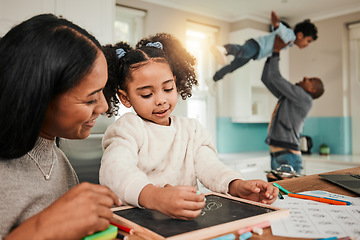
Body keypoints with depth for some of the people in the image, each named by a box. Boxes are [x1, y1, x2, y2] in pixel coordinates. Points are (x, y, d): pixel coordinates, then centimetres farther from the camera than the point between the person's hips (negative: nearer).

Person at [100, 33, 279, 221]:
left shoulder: (191, 129, 13)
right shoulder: (127, 129, -4)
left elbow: (208, 166, 1)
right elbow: (114, 171, -24)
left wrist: (237, 186, -21)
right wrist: (155, 197, -43)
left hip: (186, 218, 3)